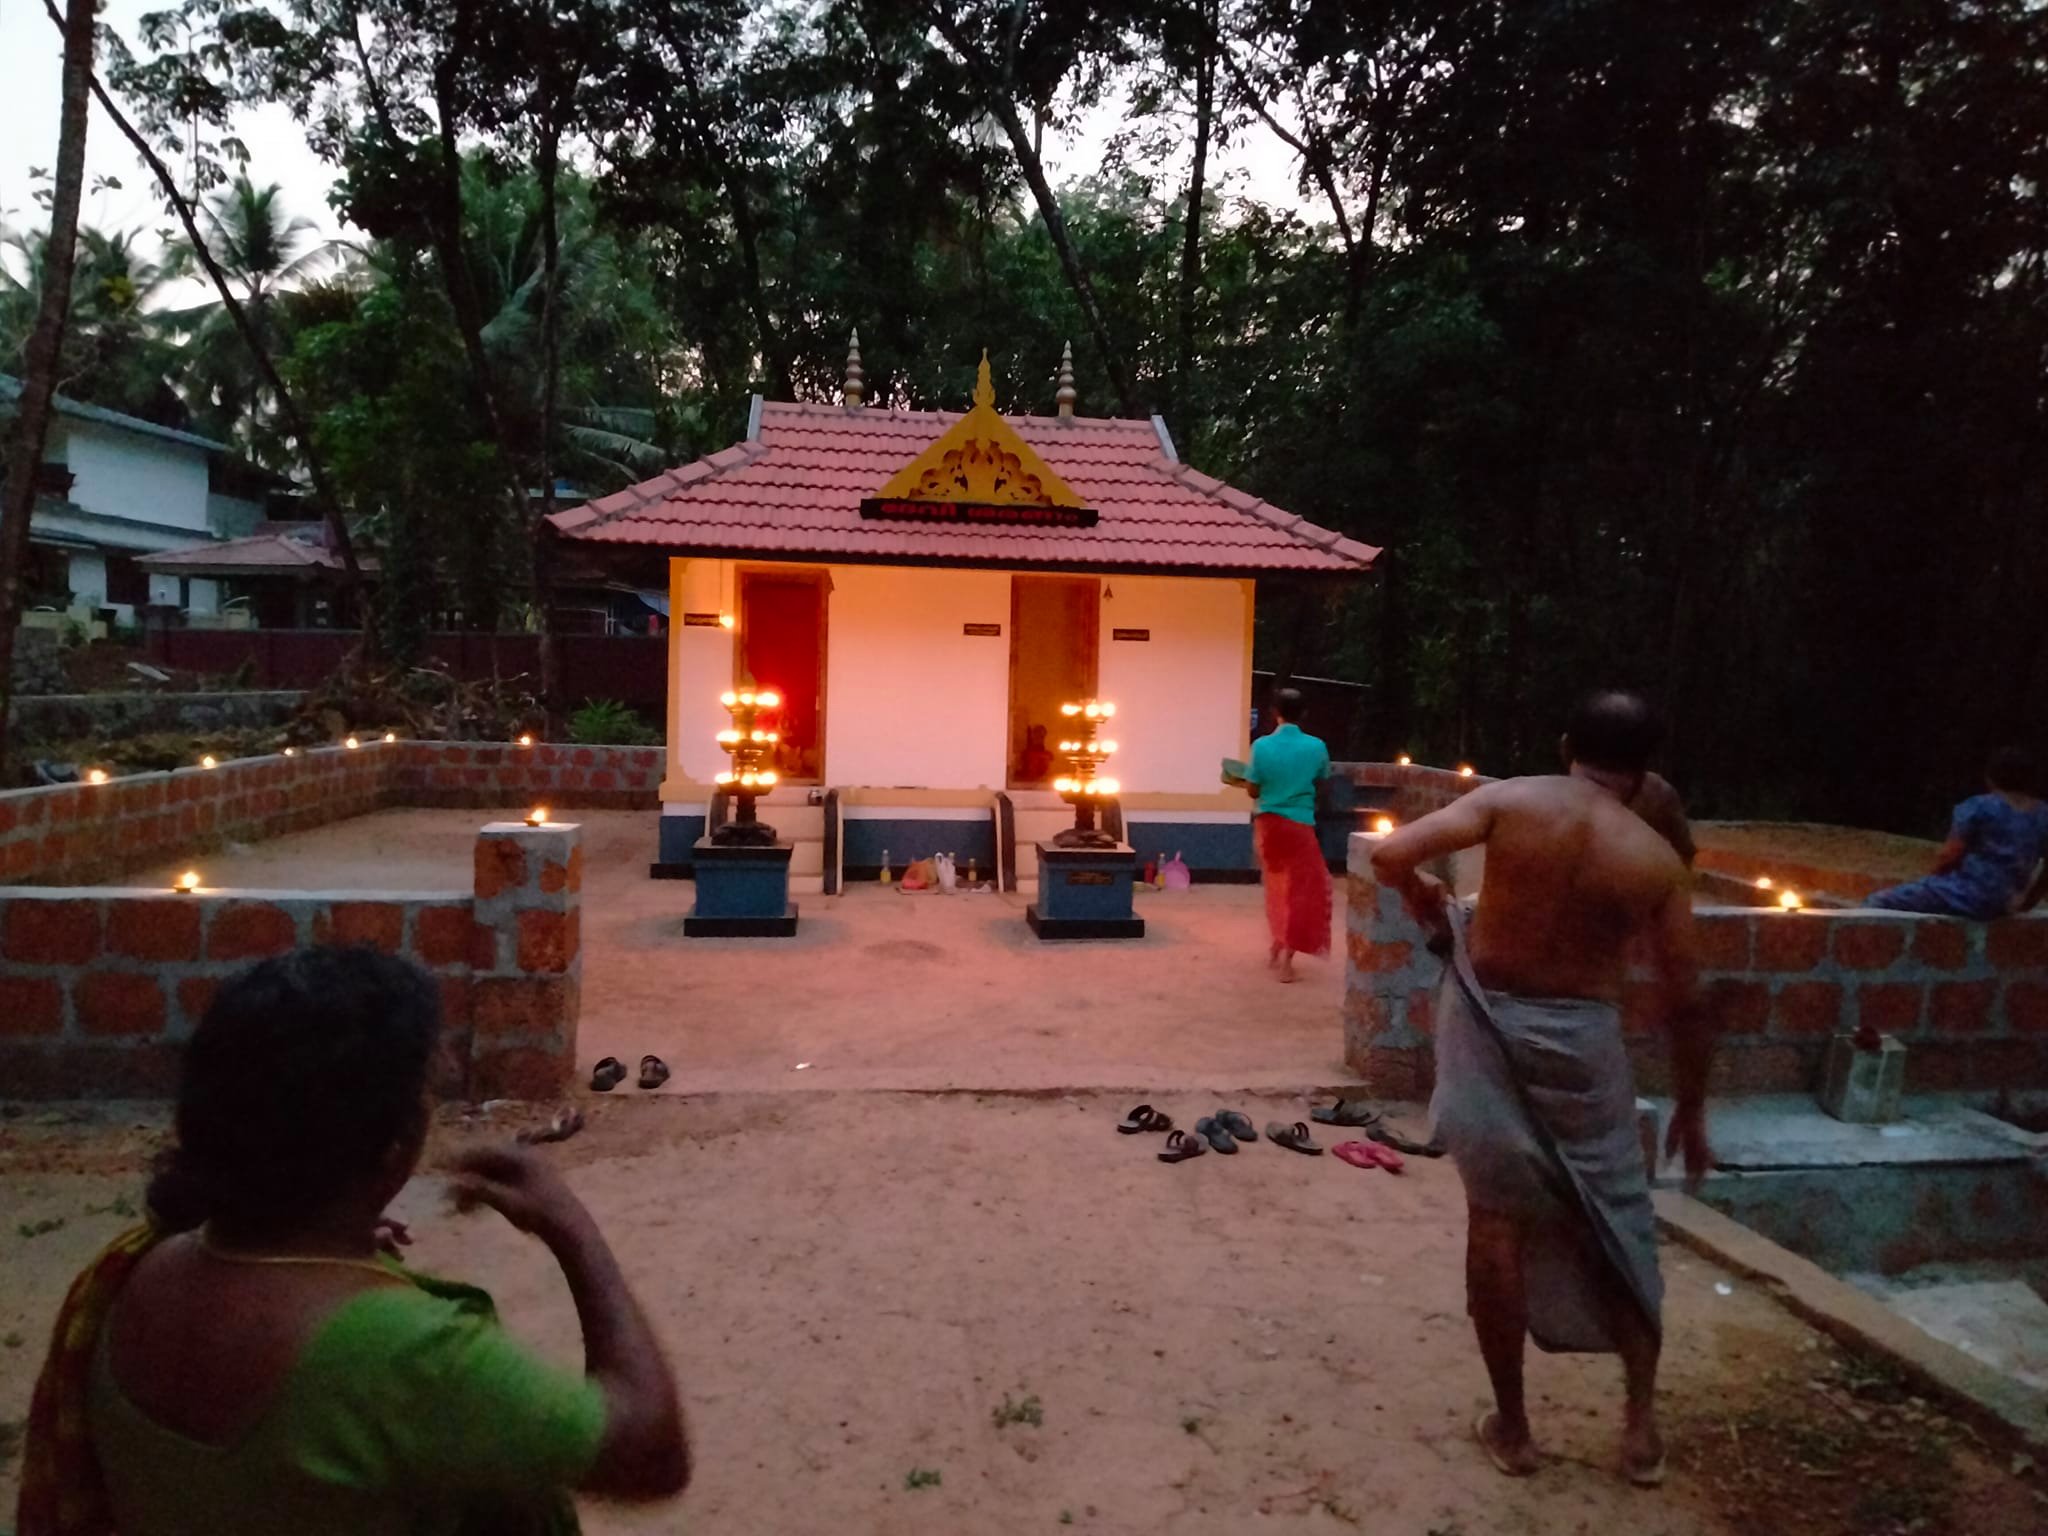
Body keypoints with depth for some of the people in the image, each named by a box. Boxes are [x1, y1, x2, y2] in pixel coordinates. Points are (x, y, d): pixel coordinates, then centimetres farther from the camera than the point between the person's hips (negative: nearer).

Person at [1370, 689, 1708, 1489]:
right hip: (1580, 1036, 0)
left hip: (1488, 1022, 0)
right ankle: (1642, 1423, 27)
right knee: (1617, 1224, 18)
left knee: (1498, 1221, 10)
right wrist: (1691, 1109, 11)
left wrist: (1424, 901, 4)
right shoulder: (1657, 861, -5)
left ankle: (1511, 1426, 22)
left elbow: (1390, 855, -18)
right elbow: (1680, 1004, -1)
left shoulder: (1508, 799, -8)